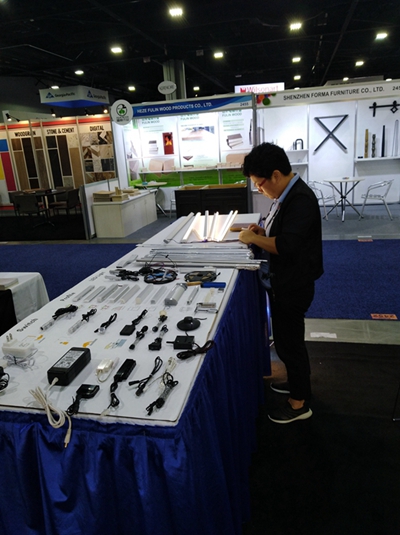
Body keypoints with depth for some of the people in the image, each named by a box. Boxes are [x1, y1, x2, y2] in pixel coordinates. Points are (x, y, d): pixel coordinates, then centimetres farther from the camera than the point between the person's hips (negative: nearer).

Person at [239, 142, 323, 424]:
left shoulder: (300, 199, -24)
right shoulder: (287, 194, 6)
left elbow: (286, 245, -32)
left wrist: (252, 238, -19)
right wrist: (263, 231, 2)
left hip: (293, 285, -10)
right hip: (284, 281, 10)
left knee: (289, 341, 5)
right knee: (287, 338, 23)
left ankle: (300, 403, 24)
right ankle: (298, 382, 44)